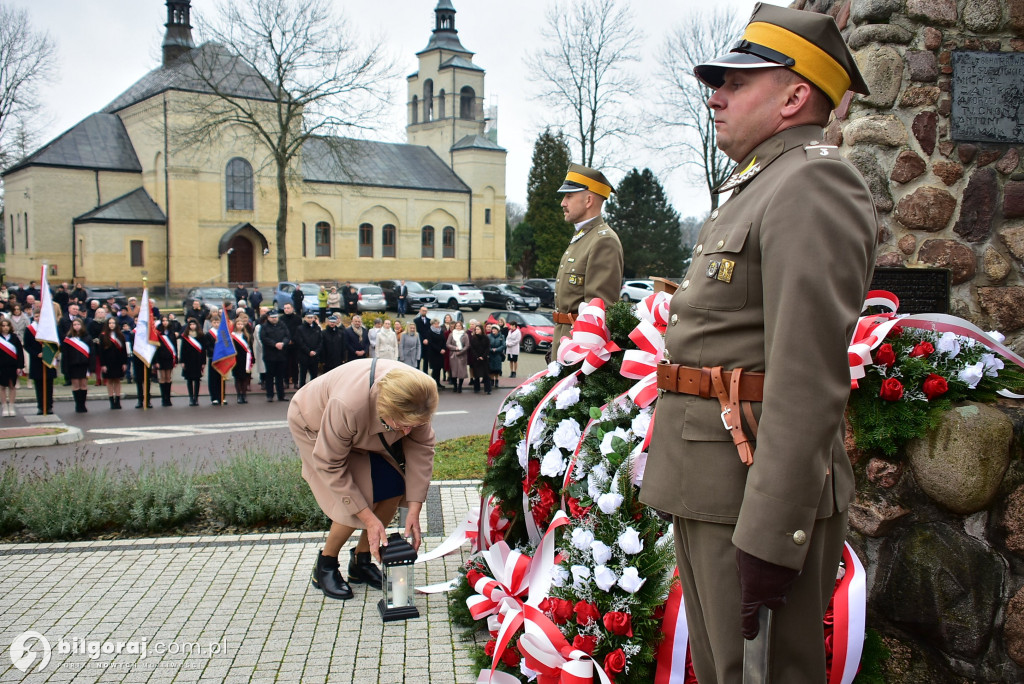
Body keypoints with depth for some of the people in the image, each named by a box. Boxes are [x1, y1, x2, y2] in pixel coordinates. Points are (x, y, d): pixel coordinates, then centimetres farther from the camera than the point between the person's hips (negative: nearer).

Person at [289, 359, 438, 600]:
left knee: (394, 487, -11)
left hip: (367, 432, 5)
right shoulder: (347, 405, -45)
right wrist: (369, 519, -31)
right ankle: (325, 566, 3)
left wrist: (414, 510, -25)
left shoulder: (416, 397, -32)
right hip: (316, 425, -5)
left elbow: (422, 447, -20)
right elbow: (330, 466, -32)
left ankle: (361, 562, 10)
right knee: (366, 496, -19)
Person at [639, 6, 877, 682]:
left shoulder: (813, 182, -14)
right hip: (710, 490, 10)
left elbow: (808, 377, -24)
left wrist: (770, 537, -26)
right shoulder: (757, 186, 19)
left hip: (759, 495, -10)